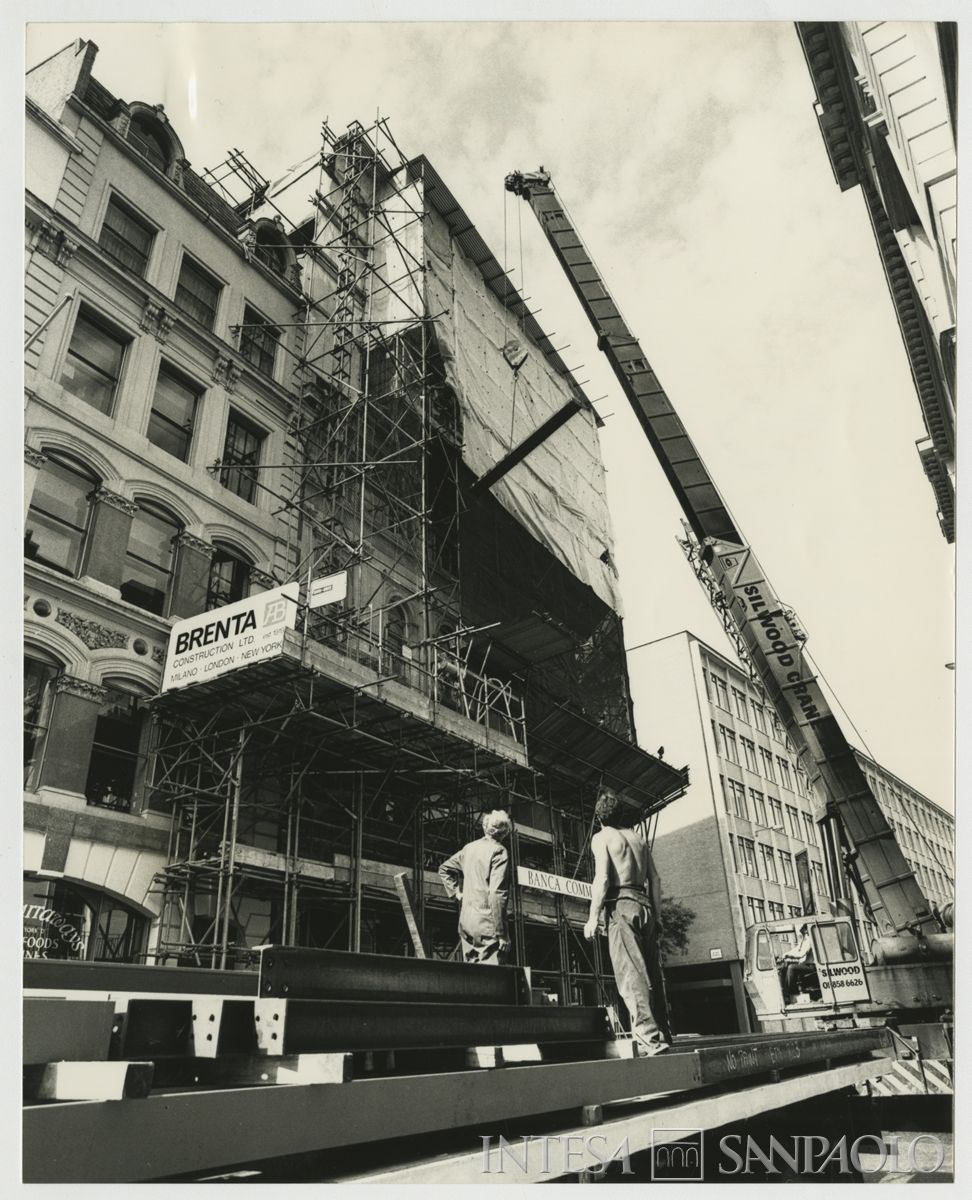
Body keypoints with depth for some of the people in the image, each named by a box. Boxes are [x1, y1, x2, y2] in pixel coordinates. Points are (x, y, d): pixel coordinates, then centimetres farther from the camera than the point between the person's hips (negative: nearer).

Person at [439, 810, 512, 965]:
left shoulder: (469, 847, 11)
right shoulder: (499, 851, -10)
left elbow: (444, 869, 24)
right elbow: (497, 893, -17)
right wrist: (501, 933, -15)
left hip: (466, 921, 7)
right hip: (487, 924, -7)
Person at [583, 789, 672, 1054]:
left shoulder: (602, 837, 0)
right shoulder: (638, 837, 17)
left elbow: (602, 878, -11)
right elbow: (655, 879, 15)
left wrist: (593, 917, -8)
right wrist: (656, 913, 20)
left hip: (620, 904, -6)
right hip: (645, 904, 6)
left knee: (631, 974, -8)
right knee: (653, 973, 10)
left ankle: (652, 1038, -15)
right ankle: (664, 1034, 13)